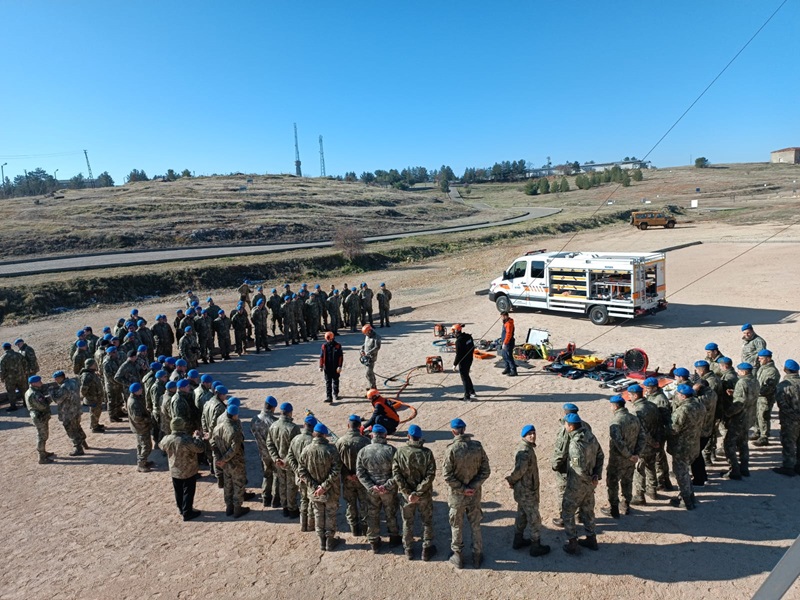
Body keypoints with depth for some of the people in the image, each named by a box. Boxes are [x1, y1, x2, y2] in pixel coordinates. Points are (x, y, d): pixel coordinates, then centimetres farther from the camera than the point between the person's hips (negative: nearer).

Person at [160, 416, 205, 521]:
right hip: (189, 472, -6)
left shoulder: (166, 439, -13)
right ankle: (187, 513, 19)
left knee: (178, 492, 23)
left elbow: (162, 447, 11)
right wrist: (198, 437, -9)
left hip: (174, 471, 6)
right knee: (188, 492, 10)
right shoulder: (187, 440, -31)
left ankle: (181, 509, 40)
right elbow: (201, 448, -23)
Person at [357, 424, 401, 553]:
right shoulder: (391, 450, -17)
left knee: (372, 515, 18)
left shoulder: (363, 451, -8)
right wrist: (387, 485, -17)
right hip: (389, 489, -1)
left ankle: (374, 543, 29)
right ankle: (394, 538, 37)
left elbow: (360, 472, -8)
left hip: (371, 489, 2)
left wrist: (371, 486, -12)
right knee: (391, 514, 20)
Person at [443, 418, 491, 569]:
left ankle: (457, 556, 29)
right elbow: (486, 471, -8)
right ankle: (477, 556, 31)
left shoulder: (451, 449, -20)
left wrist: (461, 488, -11)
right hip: (475, 494, 3)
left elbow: (447, 474, -19)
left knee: (457, 526, 16)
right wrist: (474, 486, -10)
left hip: (457, 495, -3)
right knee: (475, 526, 19)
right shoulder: (477, 446, -10)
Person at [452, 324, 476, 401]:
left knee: (464, 378, 5)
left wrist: (455, 364, -13)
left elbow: (458, 354, -22)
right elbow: (473, 347, 11)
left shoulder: (459, 341, -25)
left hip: (463, 362, -8)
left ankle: (467, 396, 13)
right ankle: (472, 392, 33)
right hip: (470, 360, 8)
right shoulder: (469, 336, 0)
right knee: (466, 376, 24)